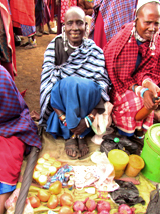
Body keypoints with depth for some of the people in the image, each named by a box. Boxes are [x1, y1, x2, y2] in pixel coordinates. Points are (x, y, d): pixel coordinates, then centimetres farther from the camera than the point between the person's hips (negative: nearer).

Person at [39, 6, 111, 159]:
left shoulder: (94, 50, -2)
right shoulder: (55, 46, -3)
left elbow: (103, 85, -10)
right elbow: (47, 82, -10)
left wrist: (90, 118, -23)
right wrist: (62, 116, -21)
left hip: (87, 98, 1)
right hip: (60, 99, 0)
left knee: (76, 84, -32)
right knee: (69, 82, -32)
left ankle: (75, 134, -16)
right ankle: (70, 134, -19)